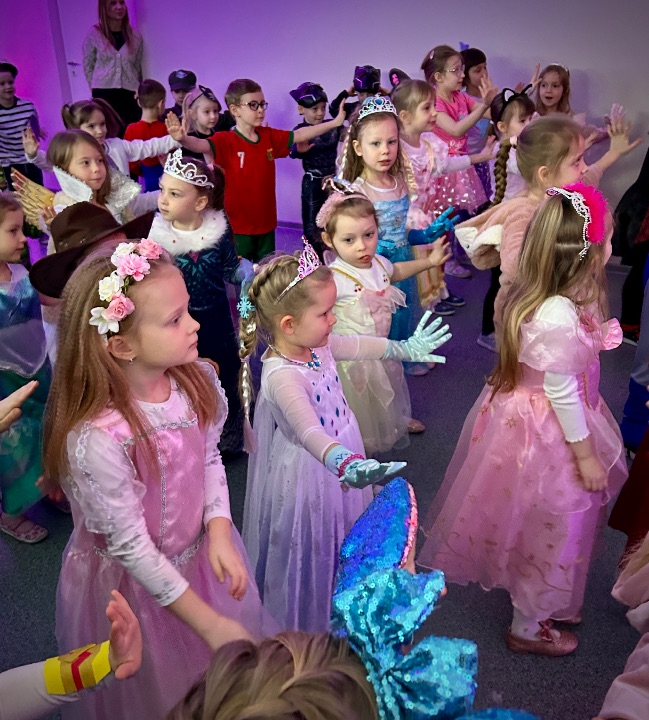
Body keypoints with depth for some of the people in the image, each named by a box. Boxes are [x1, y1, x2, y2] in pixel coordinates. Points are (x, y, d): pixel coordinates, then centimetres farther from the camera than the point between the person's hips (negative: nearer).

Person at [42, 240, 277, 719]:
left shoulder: (197, 381, -17)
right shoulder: (97, 438, -34)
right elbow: (130, 547, -24)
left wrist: (219, 533, -14)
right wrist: (209, 624, -18)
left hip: (200, 552, 5)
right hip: (133, 581, -5)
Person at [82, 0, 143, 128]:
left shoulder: (135, 35, 8)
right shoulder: (93, 34, 0)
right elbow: (88, 66, 6)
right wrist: (97, 89, 3)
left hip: (130, 93, 2)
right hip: (104, 94, -2)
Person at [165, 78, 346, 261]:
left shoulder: (269, 136, 4)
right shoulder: (226, 141, -14)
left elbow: (300, 135, 8)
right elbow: (201, 145, -31)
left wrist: (335, 122, 4)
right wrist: (183, 139, -54)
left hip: (266, 223, 6)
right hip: (237, 226, -5)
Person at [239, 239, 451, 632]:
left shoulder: (316, 345, -6)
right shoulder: (281, 376, -34)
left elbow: (358, 345, 14)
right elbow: (307, 428, -50)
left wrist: (406, 348, 26)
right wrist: (345, 463, -67)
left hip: (340, 462, 9)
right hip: (308, 477, -9)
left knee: (341, 544, 28)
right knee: (310, 555, 14)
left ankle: (337, 613, 54)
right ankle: (305, 628, 41)